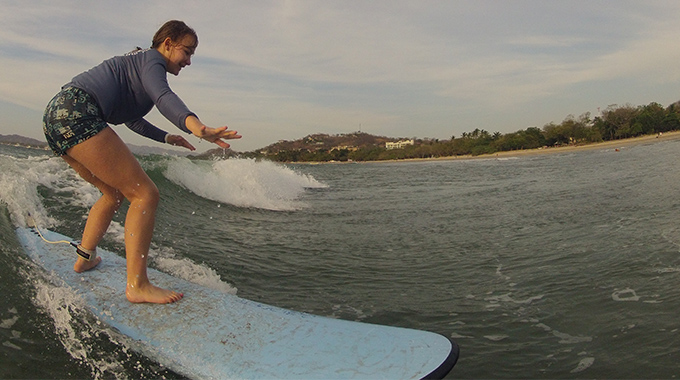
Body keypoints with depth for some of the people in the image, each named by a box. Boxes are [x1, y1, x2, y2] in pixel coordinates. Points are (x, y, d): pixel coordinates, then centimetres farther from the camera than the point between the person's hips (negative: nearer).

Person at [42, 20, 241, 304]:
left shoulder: (136, 63, 28)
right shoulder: (151, 60, -1)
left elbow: (131, 119, 39)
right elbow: (163, 96, -26)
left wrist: (166, 137, 46)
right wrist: (194, 126, -45)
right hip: (76, 113, -11)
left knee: (116, 193, 24)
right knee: (145, 195, -12)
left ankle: (84, 258, 33)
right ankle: (137, 286, -15)